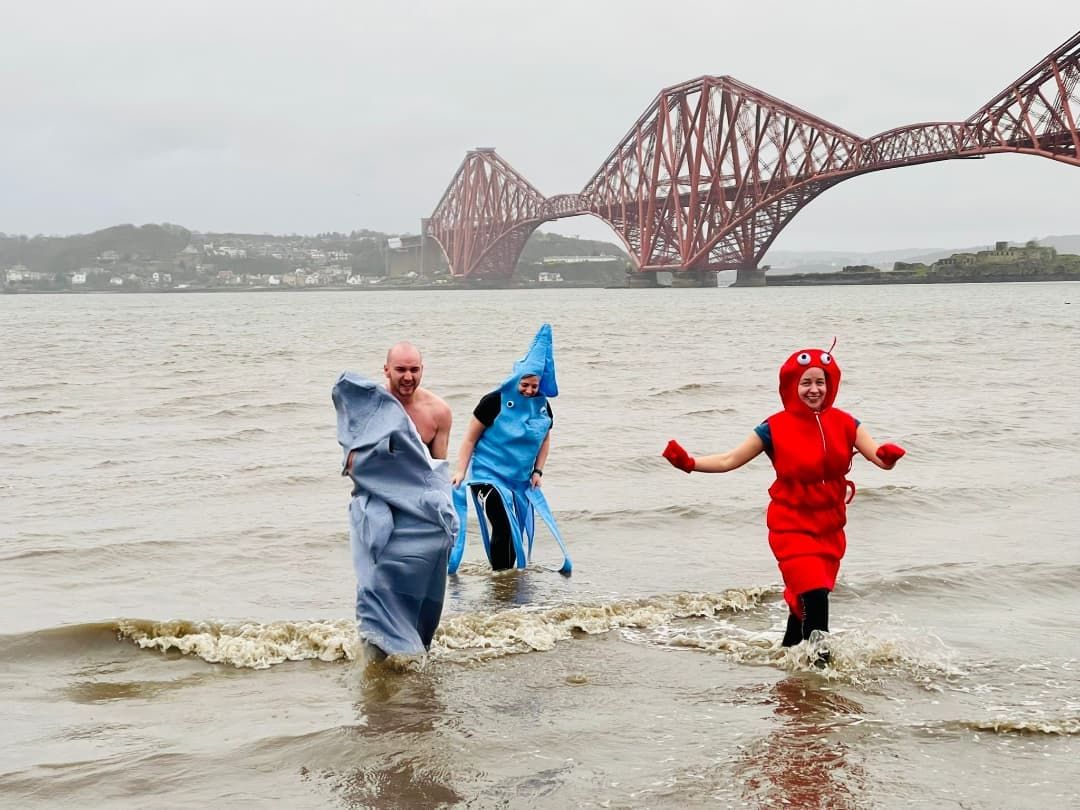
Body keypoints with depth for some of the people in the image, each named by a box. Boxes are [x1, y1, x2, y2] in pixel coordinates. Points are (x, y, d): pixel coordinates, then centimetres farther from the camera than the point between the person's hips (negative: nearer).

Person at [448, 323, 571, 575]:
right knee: (503, 526, -16)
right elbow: (470, 438, -7)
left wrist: (537, 471, 6)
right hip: (489, 475, -6)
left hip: (521, 480, 6)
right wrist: (461, 471, -12)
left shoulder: (542, 406, 3)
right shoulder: (495, 402, -13)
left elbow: (544, 440, 17)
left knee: (519, 529, 8)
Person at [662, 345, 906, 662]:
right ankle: (819, 661, -7)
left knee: (805, 600, 13)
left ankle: (789, 651, 36)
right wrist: (689, 462, -22)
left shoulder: (844, 423, -2)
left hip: (830, 526, 4)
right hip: (791, 525, -4)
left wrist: (889, 455, -34)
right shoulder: (775, 428, -9)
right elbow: (729, 460, -7)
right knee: (814, 595, -19)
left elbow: (880, 458, -9)